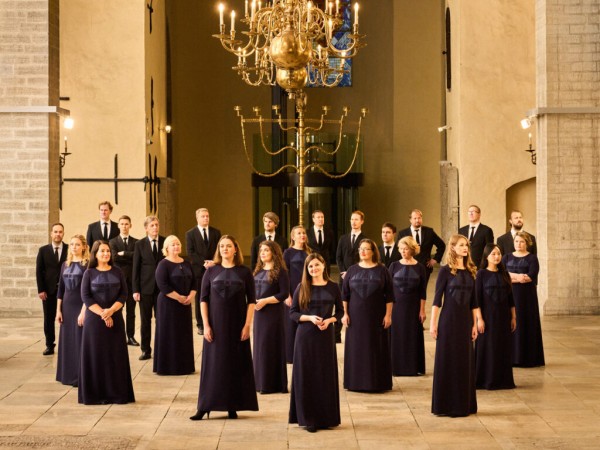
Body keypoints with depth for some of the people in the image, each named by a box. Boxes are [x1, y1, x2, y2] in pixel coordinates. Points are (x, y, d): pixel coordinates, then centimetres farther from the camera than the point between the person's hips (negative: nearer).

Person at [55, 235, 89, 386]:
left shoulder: (87, 265, -8)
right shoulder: (65, 264, 10)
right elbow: (61, 289, 11)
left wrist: (84, 311, -17)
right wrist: (58, 310, 6)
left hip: (81, 306, -6)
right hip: (67, 307, 6)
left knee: (80, 340, -2)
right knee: (67, 340, 9)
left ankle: (81, 377, 5)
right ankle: (68, 375, 19)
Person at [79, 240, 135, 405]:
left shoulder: (117, 272, 7)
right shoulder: (89, 273, 1)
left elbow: (124, 294, 1)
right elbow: (85, 296, -6)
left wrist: (111, 311, -14)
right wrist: (101, 313, -15)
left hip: (115, 319, 2)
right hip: (94, 319, -2)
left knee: (116, 355, 1)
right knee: (95, 355, -1)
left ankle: (116, 393, 7)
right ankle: (95, 393, 6)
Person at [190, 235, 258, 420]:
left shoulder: (244, 272, 1)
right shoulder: (211, 271, 2)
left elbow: (251, 300, 0)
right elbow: (203, 299, 1)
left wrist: (247, 325, -8)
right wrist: (206, 325, -7)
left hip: (237, 326, 0)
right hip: (216, 325, 0)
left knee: (237, 365, 4)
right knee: (212, 364, 3)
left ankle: (233, 407, 12)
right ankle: (204, 407, 7)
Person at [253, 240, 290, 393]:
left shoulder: (280, 271, -9)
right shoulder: (258, 270, 11)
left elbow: (285, 294, -14)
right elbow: (253, 290, 19)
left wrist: (265, 301, -17)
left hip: (273, 313, -7)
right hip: (259, 313, 7)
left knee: (270, 346, -4)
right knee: (259, 345, 9)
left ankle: (272, 384, 4)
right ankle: (261, 381, 17)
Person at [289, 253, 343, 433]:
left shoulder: (333, 287, 3)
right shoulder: (302, 288, 0)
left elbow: (340, 311, 9)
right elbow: (292, 312, 0)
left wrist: (329, 320, -11)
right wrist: (310, 318, -16)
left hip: (326, 335, 1)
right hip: (305, 336, -1)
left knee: (326, 375, 5)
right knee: (306, 375, 1)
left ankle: (325, 417, 15)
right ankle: (308, 418, 8)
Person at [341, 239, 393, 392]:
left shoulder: (381, 270, 0)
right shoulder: (352, 270, 5)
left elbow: (389, 295, -1)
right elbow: (344, 294, 6)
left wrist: (388, 315, -6)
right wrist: (345, 314, -1)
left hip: (376, 317, -2)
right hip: (356, 317, 2)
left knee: (377, 349, 2)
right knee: (356, 349, 4)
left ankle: (376, 382, 10)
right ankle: (356, 381, 12)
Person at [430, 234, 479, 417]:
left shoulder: (470, 271, 8)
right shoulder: (446, 271, -6)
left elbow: (473, 301, 11)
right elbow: (437, 298, -7)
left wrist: (475, 324, 8)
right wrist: (433, 323, -12)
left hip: (465, 320, 5)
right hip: (449, 320, -5)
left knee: (465, 362, 8)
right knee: (447, 361, 0)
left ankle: (463, 404, 17)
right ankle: (446, 405, 8)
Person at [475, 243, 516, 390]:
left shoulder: (504, 274, 7)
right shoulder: (482, 273, -5)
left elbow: (510, 297, 10)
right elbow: (477, 298, -8)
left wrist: (513, 317, 8)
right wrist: (479, 319, -14)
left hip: (503, 316, 4)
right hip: (488, 315, -4)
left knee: (504, 347, 7)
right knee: (487, 347, 0)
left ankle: (503, 379, 16)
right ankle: (487, 380, 8)